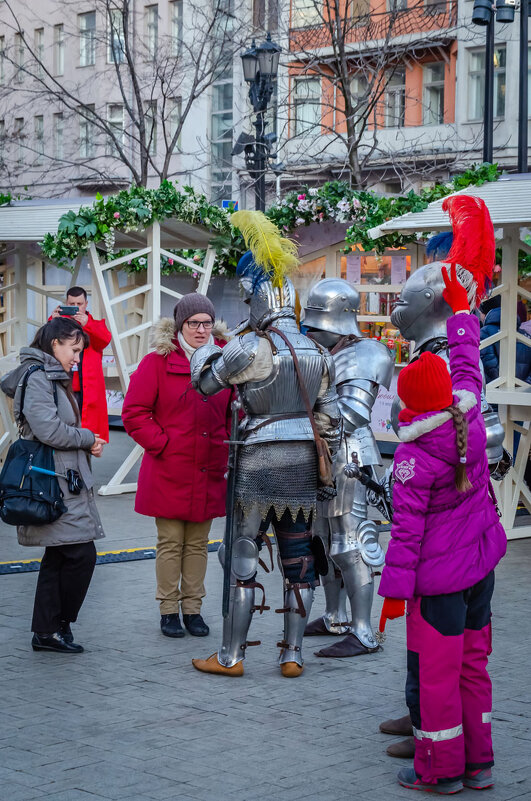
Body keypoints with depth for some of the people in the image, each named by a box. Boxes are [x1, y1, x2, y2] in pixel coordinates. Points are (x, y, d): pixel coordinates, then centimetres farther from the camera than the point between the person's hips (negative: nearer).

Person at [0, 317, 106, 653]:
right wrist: (88, 439, -8)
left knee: (58, 558, 11)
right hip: (54, 483, -11)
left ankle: (46, 632, 15)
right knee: (81, 554, -10)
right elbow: (48, 429, -21)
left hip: (65, 481, 11)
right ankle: (58, 625, 3)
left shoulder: (55, 379, 21)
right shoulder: (37, 377, -11)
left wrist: (86, 442, 3)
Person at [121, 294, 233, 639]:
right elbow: (134, 413, -4)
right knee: (170, 543, 3)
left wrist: (226, 444, 4)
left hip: (208, 472, 3)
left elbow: (235, 411, 16)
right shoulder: (157, 362, -5)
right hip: (169, 471, -3)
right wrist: (161, 444, -10)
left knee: (198, 543, 11)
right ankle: (169, 610, 13)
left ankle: (193, 608, 20)